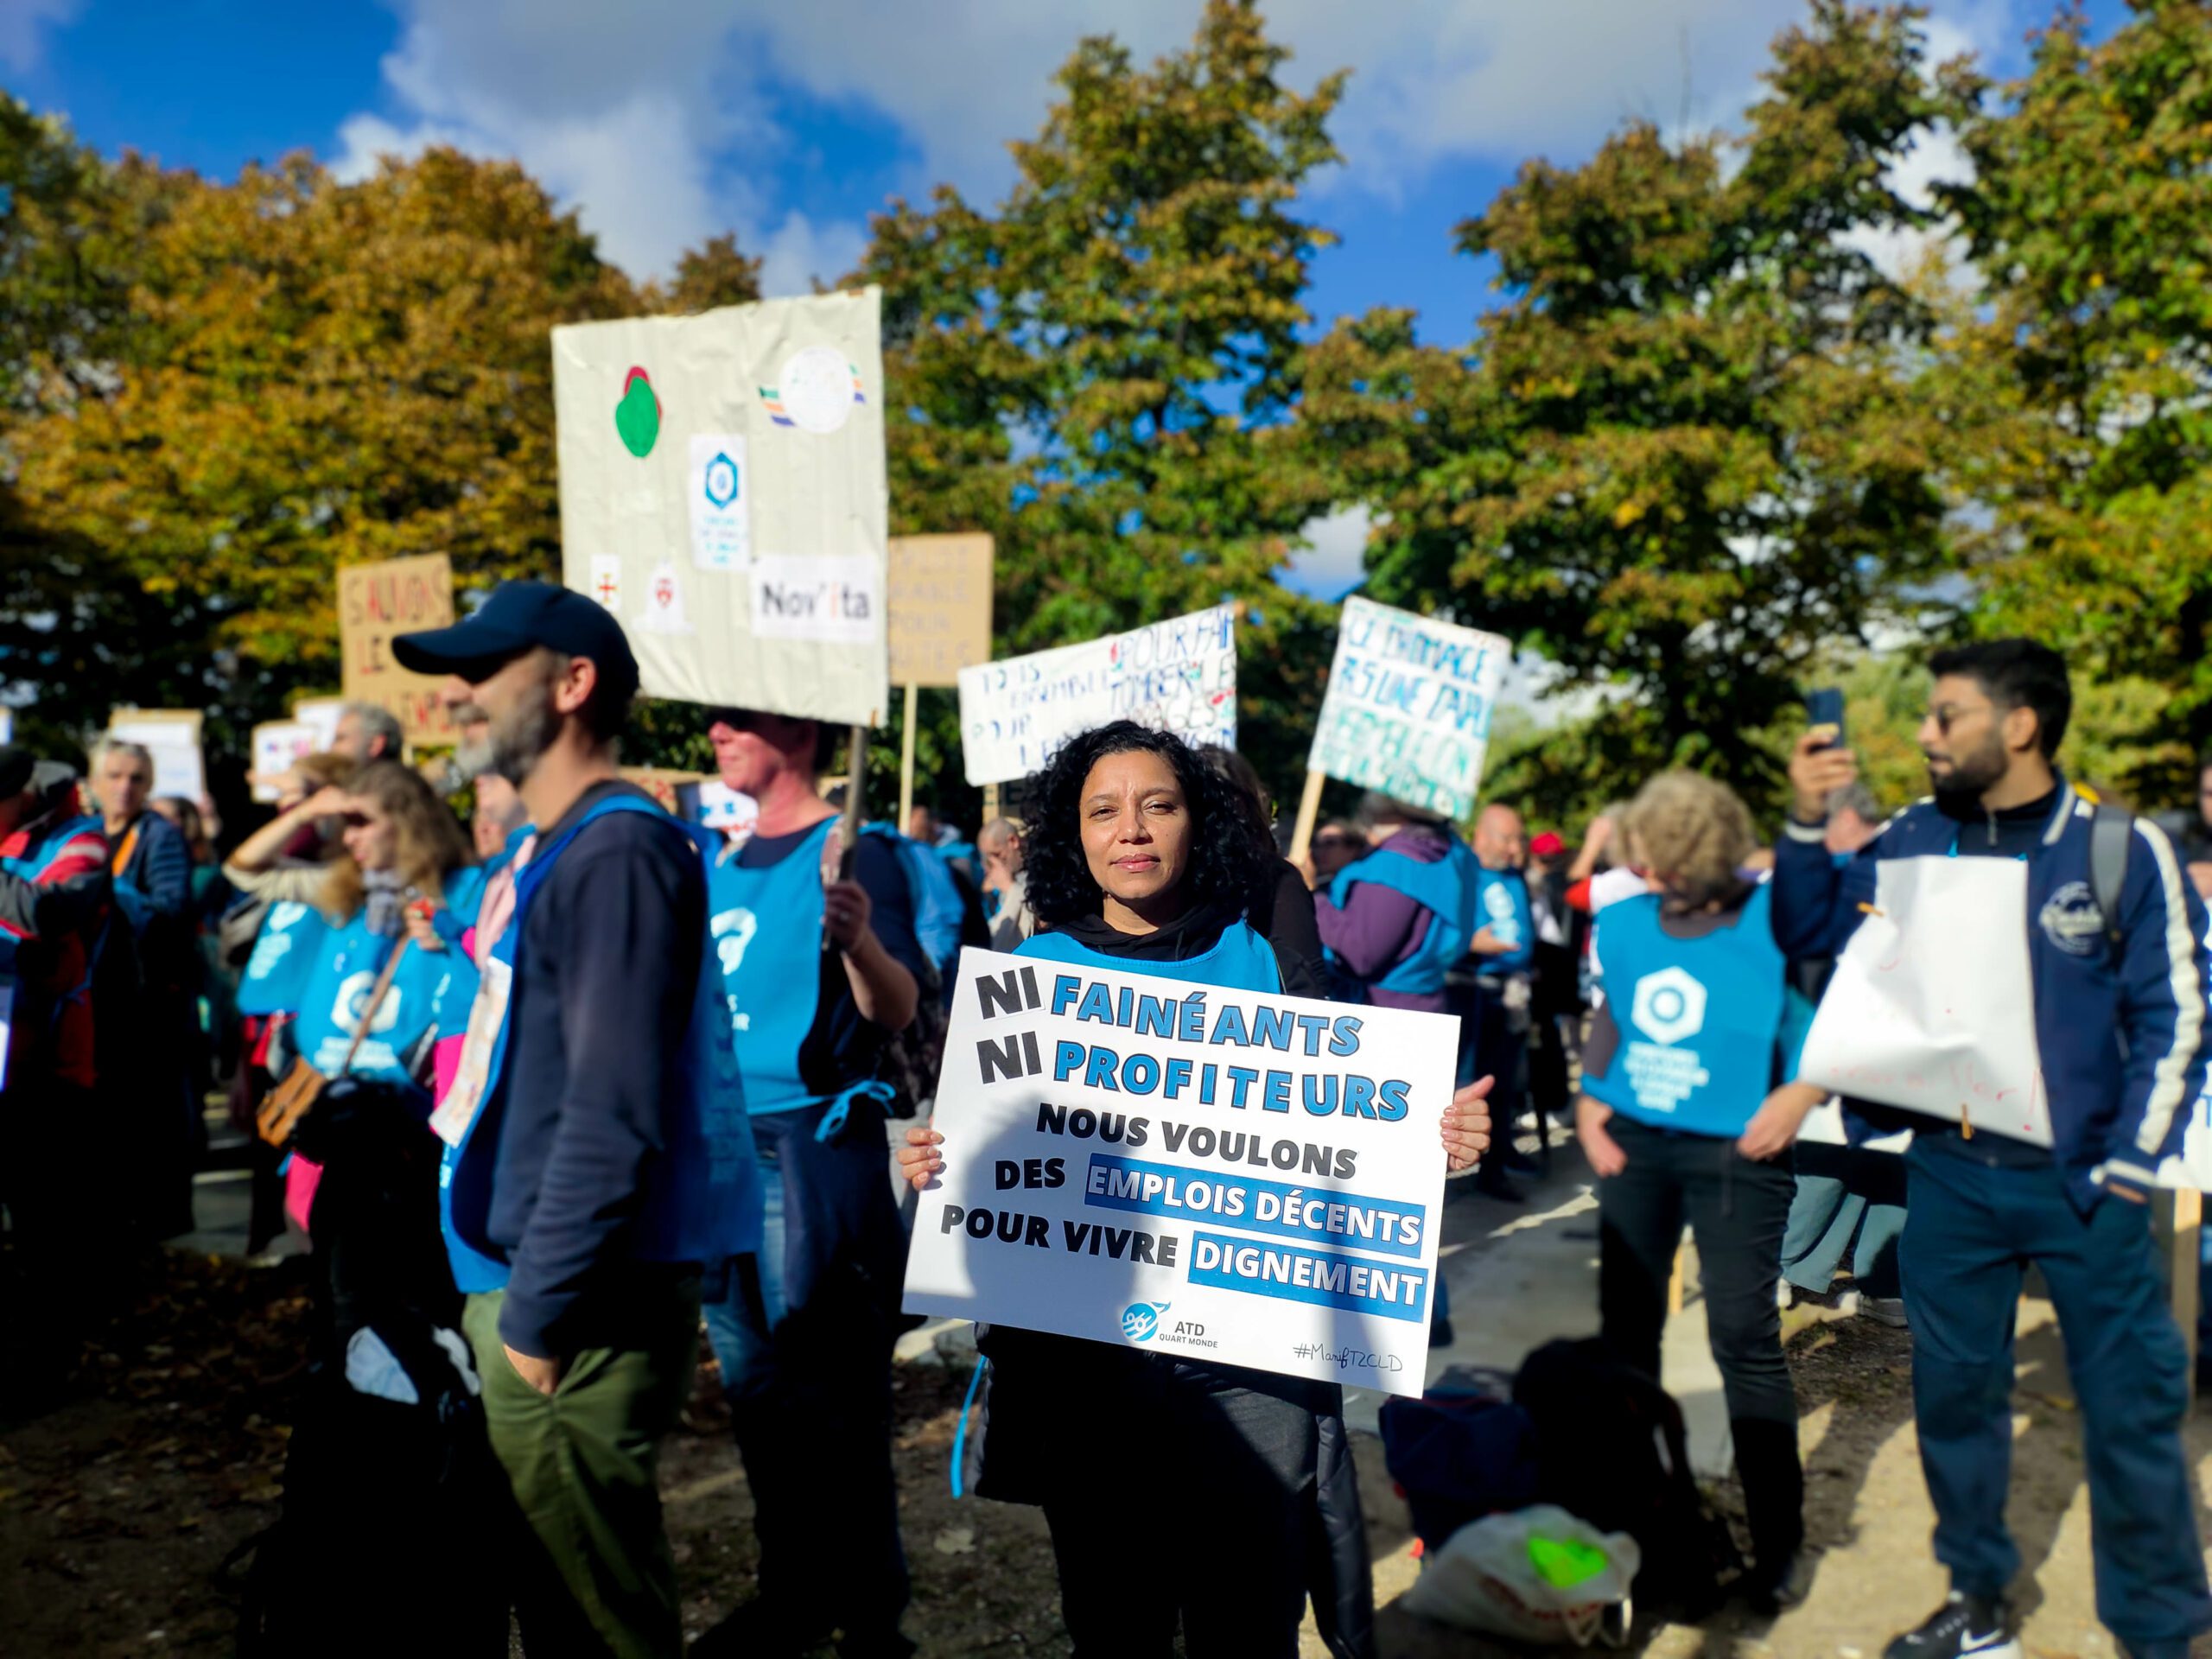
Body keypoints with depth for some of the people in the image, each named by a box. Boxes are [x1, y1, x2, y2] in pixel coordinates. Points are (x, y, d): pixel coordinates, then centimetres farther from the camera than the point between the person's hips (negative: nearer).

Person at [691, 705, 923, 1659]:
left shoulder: (852, 851, -9)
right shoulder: (722, 857, 12)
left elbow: (899, 1013, -19)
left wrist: (861, 942, -37)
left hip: (810, 1143, -8)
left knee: (830, 1395, -2)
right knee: (753, 1382, 15)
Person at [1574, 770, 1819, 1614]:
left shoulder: (1774, 921, -12)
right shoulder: (1627, 921, 3)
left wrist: (1803, 1090, -18)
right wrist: (1590, 1099, 5)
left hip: (1734, 1153, -5)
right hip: (1633, 1141, 5)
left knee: (1745, 1336, -4)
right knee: (1626, 1324, 13)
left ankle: (1778, 1538, 12)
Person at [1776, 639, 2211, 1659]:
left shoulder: (2123, 848, -8)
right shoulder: (1914, 840, 0)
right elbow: (1808, 933, 9)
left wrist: (2126, 1170, -7)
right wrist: (1806, 822, -6)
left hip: (2082, 1182, -3)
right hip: (1950, 1174, 3)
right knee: (1953, 1390, 13)